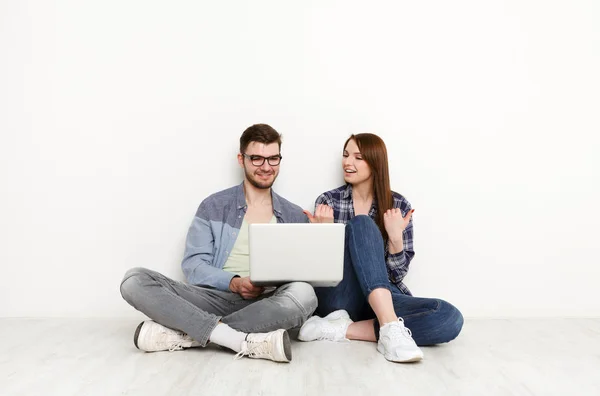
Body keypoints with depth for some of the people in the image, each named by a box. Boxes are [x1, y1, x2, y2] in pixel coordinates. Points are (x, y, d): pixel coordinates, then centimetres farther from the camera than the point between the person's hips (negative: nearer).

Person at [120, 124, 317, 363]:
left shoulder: (294, 216, 12)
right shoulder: (214, 207, 8)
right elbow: (193, 265, 0)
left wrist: (281, 280, -14)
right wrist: (233, 282, -18)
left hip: (267, 305, 1)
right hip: (217, 297, 0)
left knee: (303, 294, -35)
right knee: (135, 280, -22)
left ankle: (179, 334, -27)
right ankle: (246, 341, -35)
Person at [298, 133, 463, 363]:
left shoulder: (398, 206, 4)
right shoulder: (328, 201, 3)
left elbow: (397, 275, 1)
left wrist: (395, 236, -16)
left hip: (384, 299, 2)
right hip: (338, 296, -2)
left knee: (450, 318, -26)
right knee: (361, 224, -26)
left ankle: (343, 329, -26)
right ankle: (390, 328, -39)